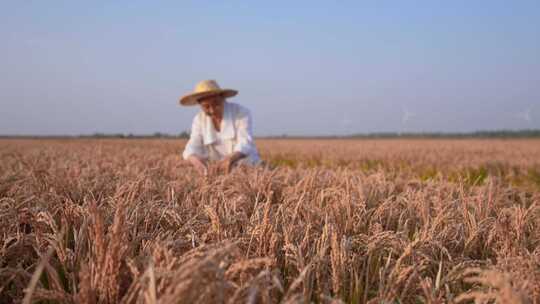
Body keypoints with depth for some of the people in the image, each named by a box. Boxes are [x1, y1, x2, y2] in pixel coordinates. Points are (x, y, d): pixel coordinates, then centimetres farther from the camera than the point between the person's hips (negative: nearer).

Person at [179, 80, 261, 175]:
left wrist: (231, 158, -44)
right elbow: (193, 148, -9)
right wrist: (196, 160, -34)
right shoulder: (199, 120, 0)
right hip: (219, 170, 4)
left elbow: (245, 143, -23)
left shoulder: (241, 113, -11)